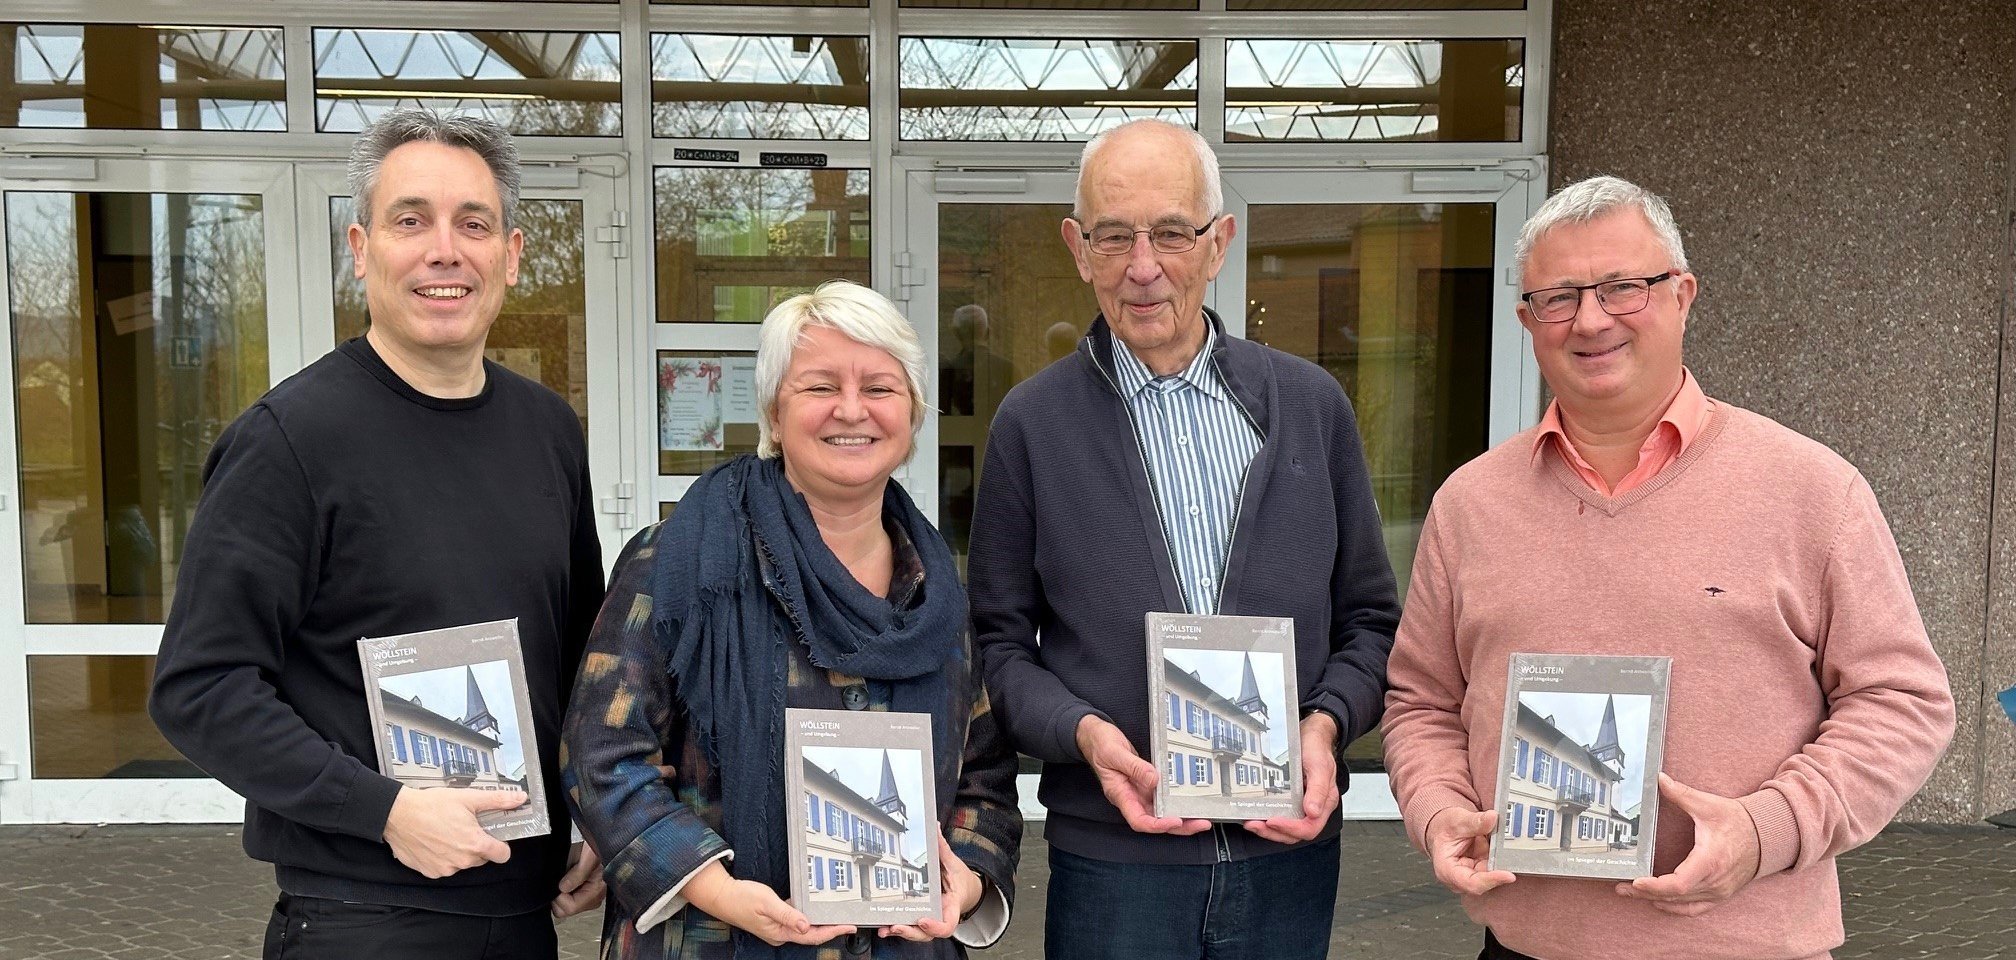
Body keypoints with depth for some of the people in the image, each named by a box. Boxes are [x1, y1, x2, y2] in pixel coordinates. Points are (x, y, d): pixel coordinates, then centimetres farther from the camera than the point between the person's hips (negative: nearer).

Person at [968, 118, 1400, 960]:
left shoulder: (1312, 405, 3)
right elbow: (1000, 641, 1)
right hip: (1113, 859, -2)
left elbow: (1370, 618, 8)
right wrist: (1084, 733, -16)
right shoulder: (1031, 422, -3)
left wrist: (1326, 724, -9)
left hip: (1289, 849, 2)